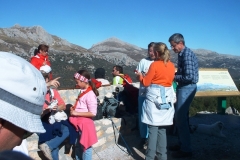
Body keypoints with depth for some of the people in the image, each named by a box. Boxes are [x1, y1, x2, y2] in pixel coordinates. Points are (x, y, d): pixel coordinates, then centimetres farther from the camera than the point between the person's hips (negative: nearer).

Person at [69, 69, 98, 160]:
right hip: (78, 123, 9)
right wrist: (74, 109, 2)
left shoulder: (90, 94, -20)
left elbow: (92, 113, -23)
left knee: (85, 147, 7)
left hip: (85, 124, -9)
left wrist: (76, 113, -21)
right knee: (78, 146, 22)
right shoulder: (83, 92, 6)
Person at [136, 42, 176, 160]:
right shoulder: (171, 65, 7)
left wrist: (140, 76, 13)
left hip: (154, 98, -5)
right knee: (162, 128, 12)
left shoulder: (155, 65, -10)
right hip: (167, 98, 5)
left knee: (153, 128, -1)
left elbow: (146, 82, -7)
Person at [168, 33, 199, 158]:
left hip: (187, 88, -10)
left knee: (181, 118, -4)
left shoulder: (187, 54, -18)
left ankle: (186, 149, 7)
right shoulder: (182, 54, 12)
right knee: (179, 117, 16)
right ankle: (182, 143, 29)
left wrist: (174, 77, -13)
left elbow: (189, 76, -25)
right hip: (183, 87, 10)